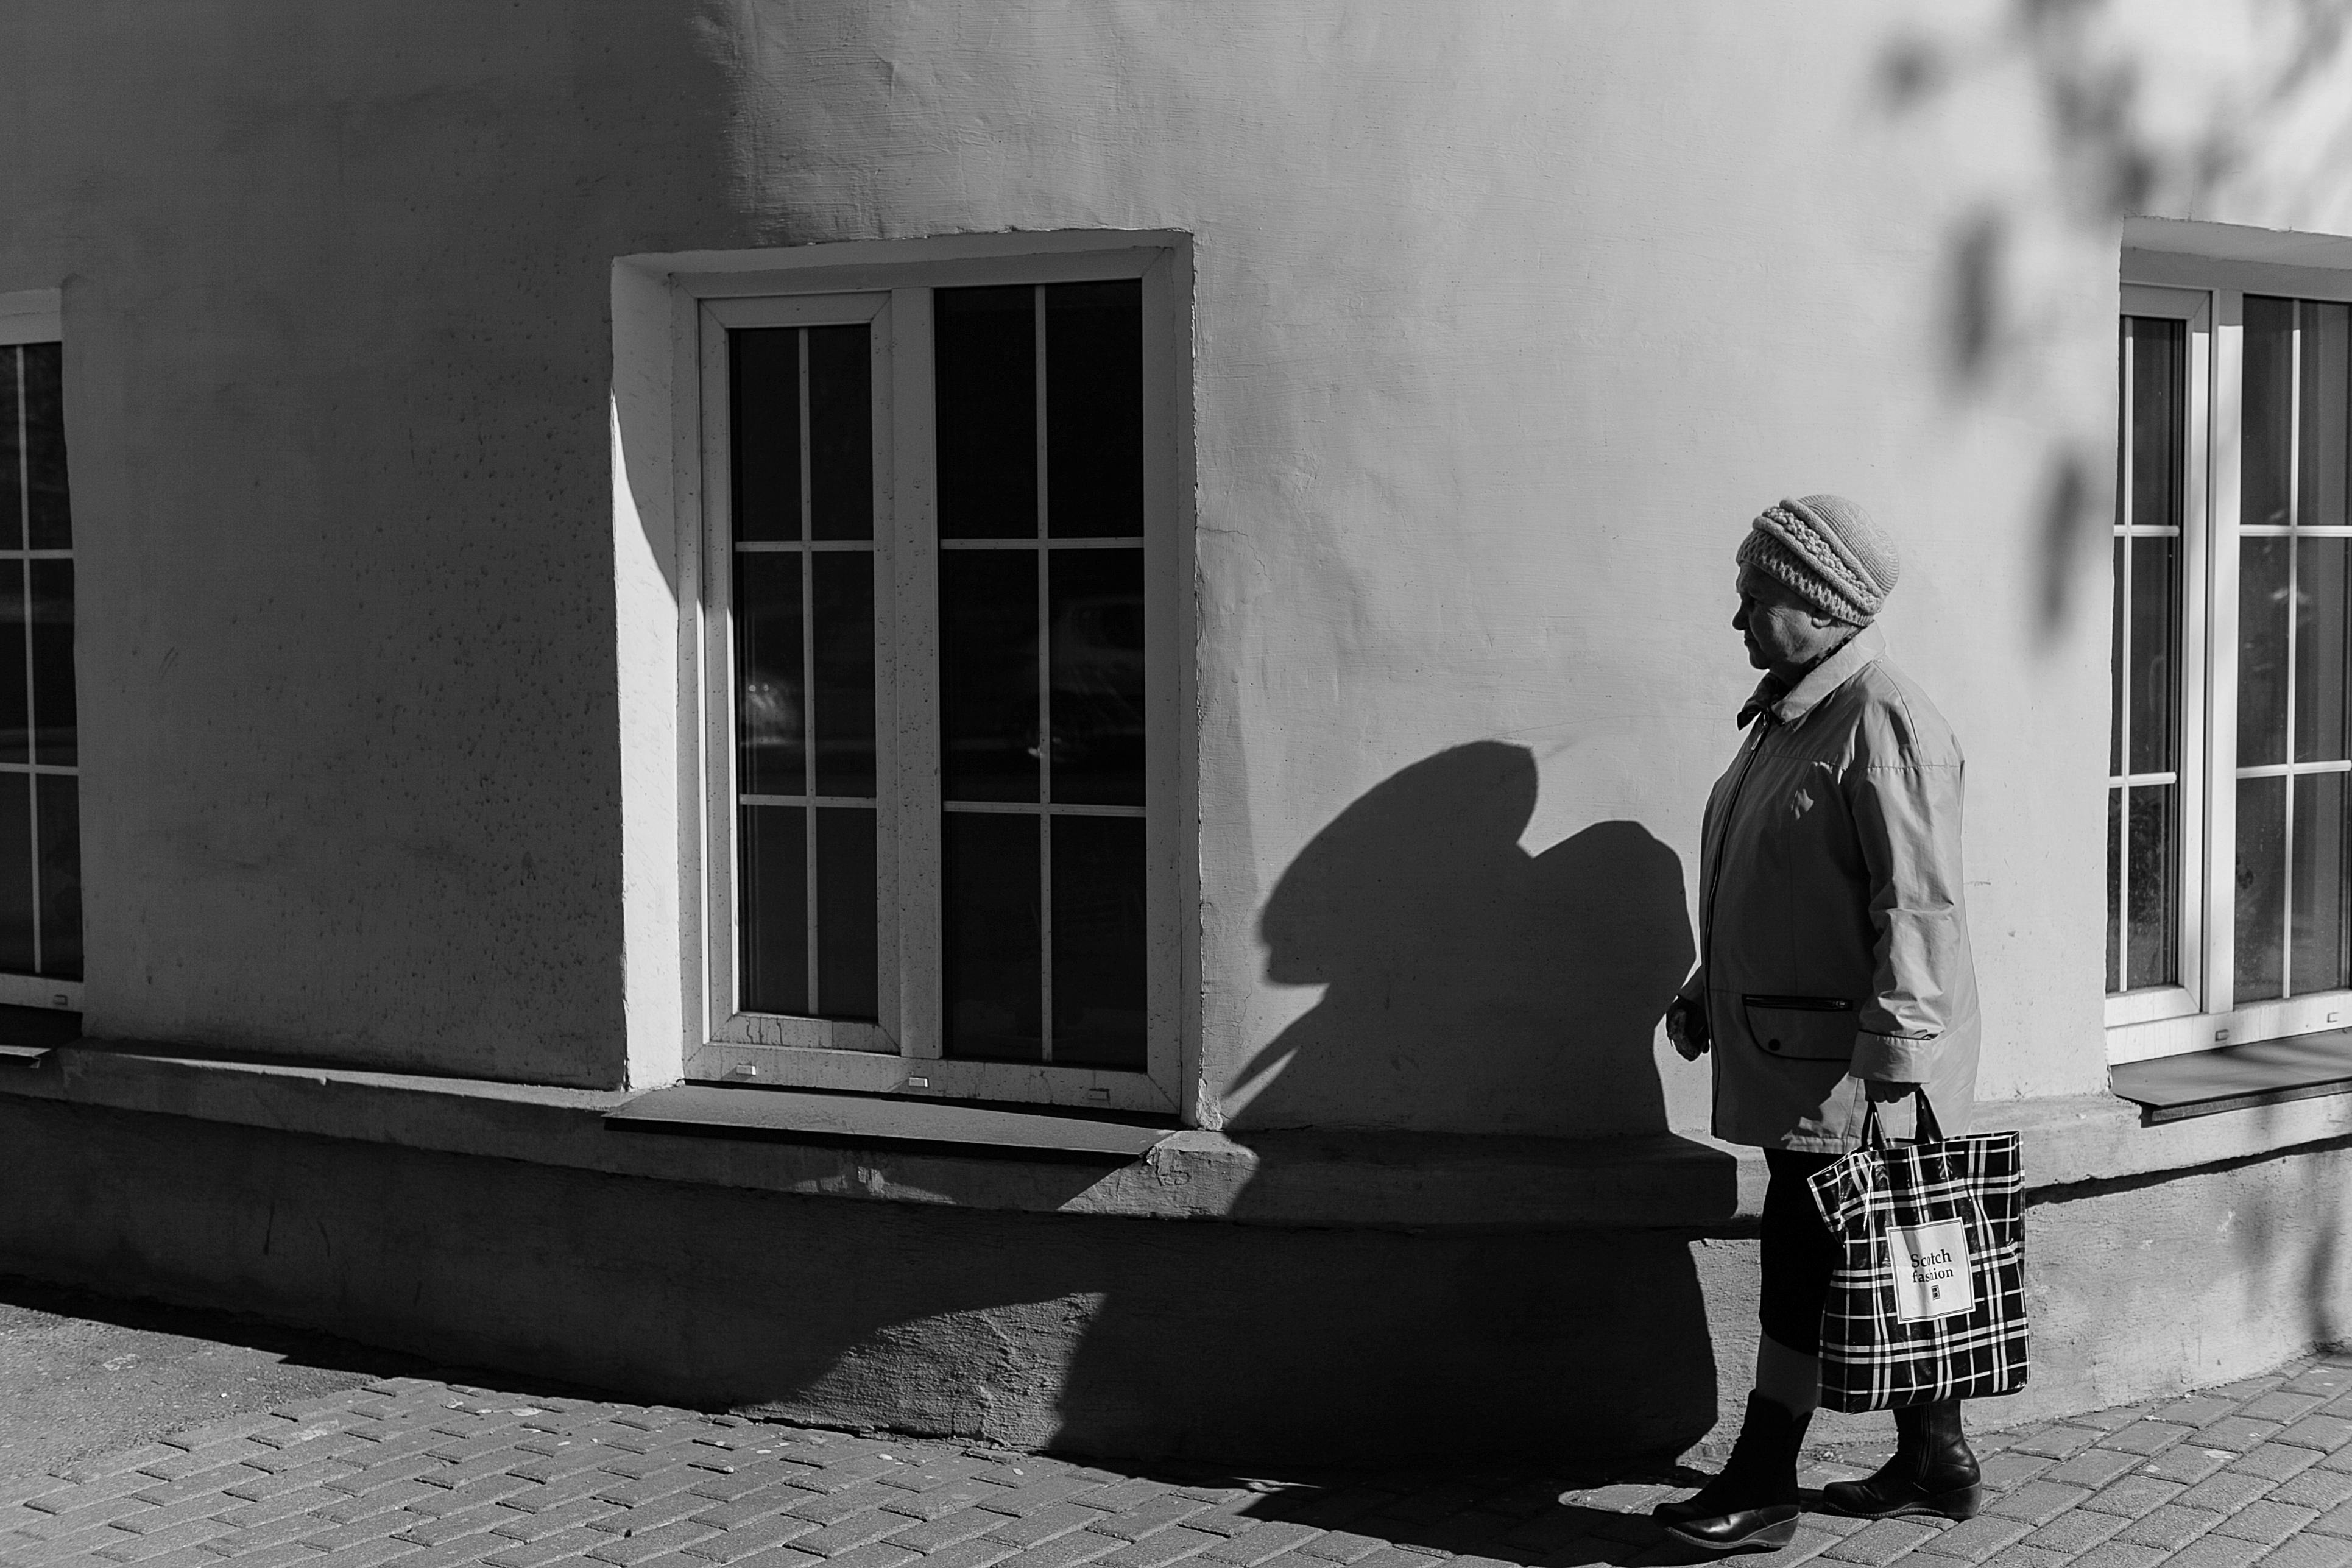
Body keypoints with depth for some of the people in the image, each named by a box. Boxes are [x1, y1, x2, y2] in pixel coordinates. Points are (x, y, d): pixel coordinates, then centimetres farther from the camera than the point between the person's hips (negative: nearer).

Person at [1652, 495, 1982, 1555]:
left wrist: (1890, 1072, -25)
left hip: (1852, 1063, -9)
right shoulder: (1786, 714, 14)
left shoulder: (1883, 721, -16)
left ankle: (1761, 1490, 3)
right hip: (1791, 1057, 9)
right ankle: (1933, 1465, 24)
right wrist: (1706, 990, 19)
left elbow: (1917, 909, -22)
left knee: (1808, 1265, -4)